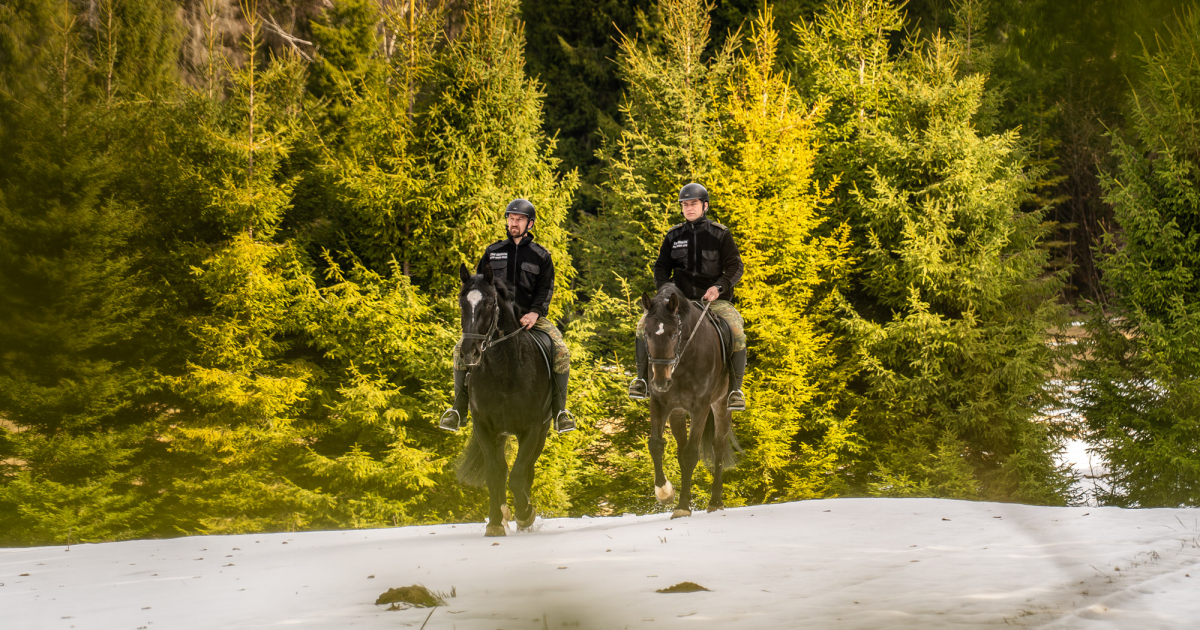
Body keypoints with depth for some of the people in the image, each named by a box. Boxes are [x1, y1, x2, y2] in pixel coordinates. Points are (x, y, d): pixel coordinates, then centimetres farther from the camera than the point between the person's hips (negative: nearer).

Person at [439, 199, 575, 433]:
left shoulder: (541, 255, 7)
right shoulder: (492, 252, 12)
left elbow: (546, 289, 2)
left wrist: (535, 313, -16)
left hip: (530, 316, -1)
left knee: (561, 352, -24)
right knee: (462, 350, -19)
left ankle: (560, 410, -11)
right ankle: (459, 409, -7)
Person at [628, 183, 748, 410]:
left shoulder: (720, 234, 0)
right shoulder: (673, 235, 7)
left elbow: (735, 267, -2)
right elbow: (661, 266, 13)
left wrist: (719, 287, -19)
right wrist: (664, 288, -7)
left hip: (714, 300, -2)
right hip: (681, 298, 3)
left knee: (737, 331, -29)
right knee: (644, 326, -17)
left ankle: (735, 388, -15)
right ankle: (642, 379, -2)